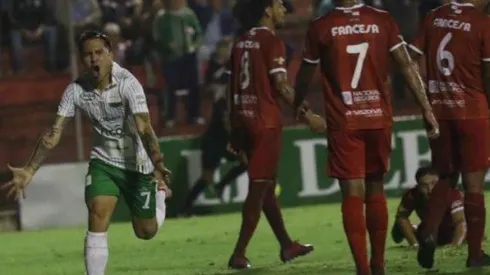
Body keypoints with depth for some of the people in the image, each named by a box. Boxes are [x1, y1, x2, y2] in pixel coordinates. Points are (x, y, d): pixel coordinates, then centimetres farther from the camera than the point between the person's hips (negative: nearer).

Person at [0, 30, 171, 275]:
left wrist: (157, 165, -49)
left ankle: (160, 191, 44)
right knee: (97, 220, -19)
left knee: (146, 232, 11)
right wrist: (29, 171, -17)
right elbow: (54, 133, -9)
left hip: (137, 164, -2)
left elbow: (144, 128, -34)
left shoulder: (127, 84, -25)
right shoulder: (76, 90, -13)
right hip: (103, 162, 2)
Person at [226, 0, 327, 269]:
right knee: (259, 188, -4)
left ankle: (287, 245, 28)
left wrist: (234, 129, 18)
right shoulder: (272, 42, -10)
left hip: (243, 119, 8)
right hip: (265, 121, -8)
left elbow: (232, 87, 14)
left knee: (267, 185, 17)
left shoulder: (241, 43, 12)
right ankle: (238, 254, -7)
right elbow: (281, 86, -16)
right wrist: (307, 115, -10)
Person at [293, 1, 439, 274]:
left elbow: (305, 75, 9)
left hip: (343, 123, -2)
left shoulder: (321, 27, -4)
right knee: (375, 190, 15)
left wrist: (298, 106, 28)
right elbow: (408, 66, -2)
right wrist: (427, 109, 2)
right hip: (379, 119, 2)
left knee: (353, 194, -3)